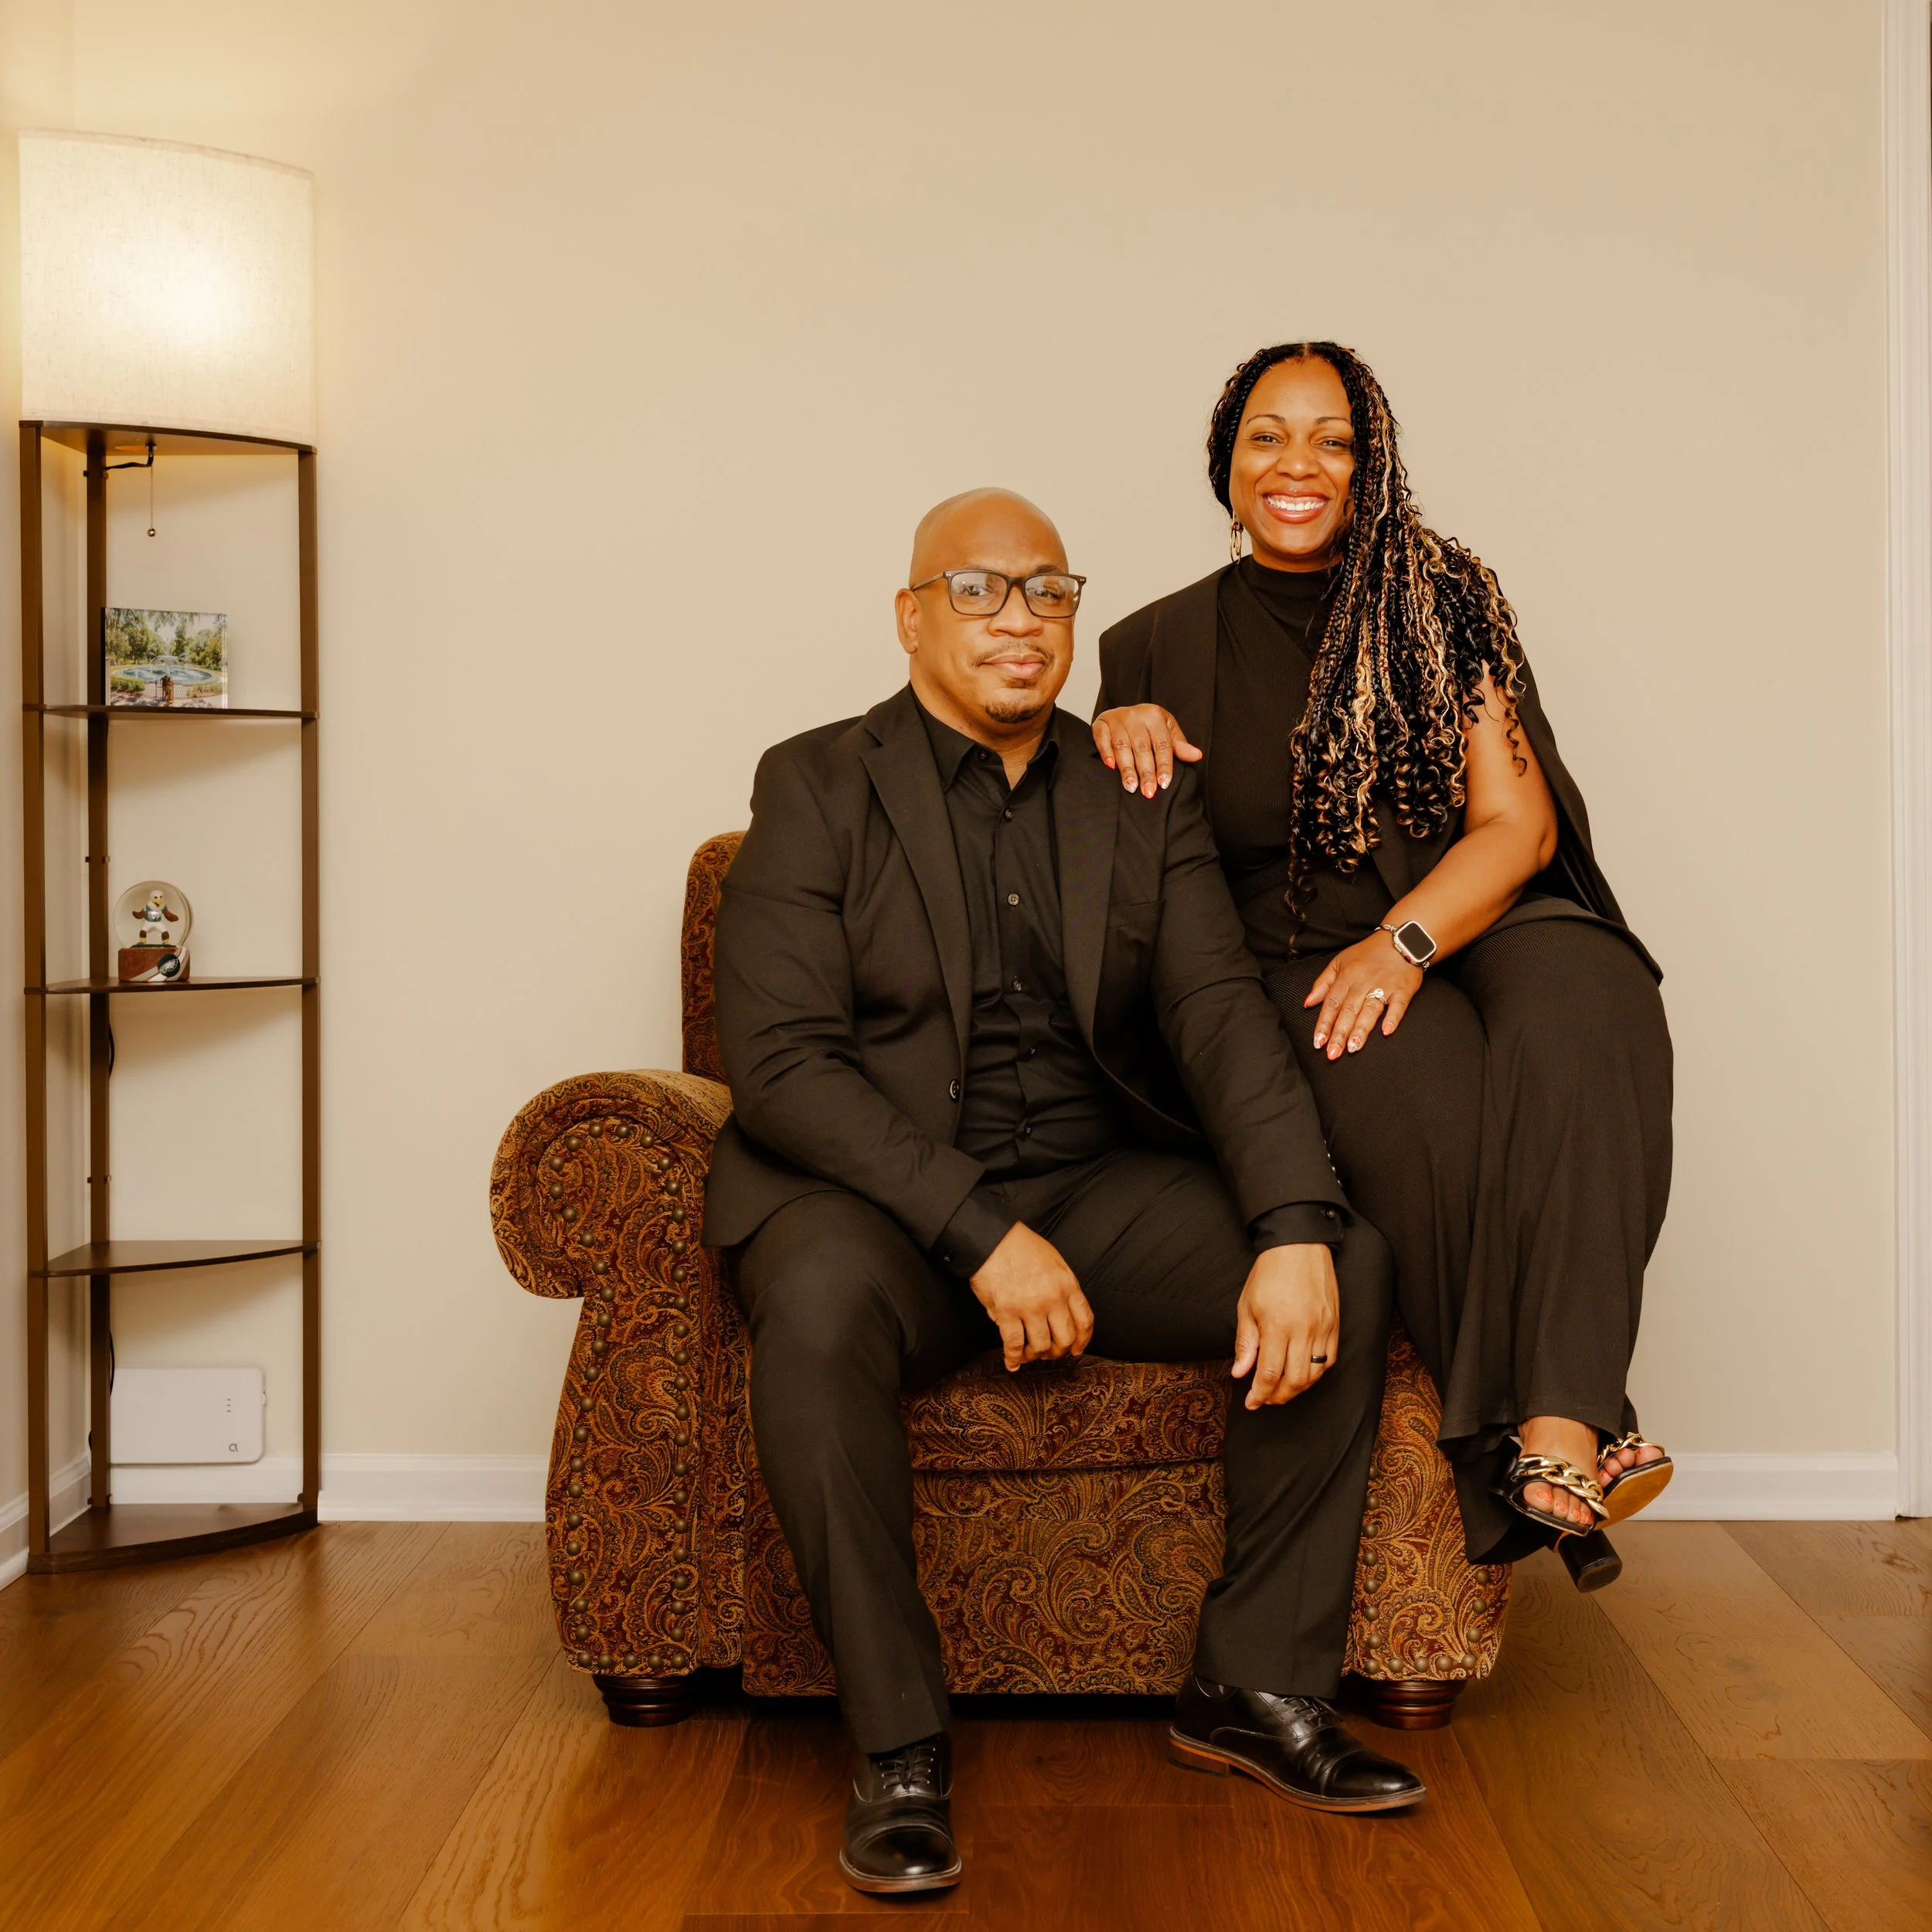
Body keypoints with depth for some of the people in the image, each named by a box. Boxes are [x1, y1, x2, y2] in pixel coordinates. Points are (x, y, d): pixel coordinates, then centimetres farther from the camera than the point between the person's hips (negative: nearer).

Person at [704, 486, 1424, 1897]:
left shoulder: (1145, 798, 11)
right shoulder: (816, 786, 0)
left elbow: (1222, 1014, -2)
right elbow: (779, 1061, -11)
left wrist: (1297, 1229, -21)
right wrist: (981, 1231, -22)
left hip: (1102, 1189, 4)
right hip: (884, 1191, -3)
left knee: (1352, 1264, -18)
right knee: (819, 1301, -36)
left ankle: (1259, 1686, -4)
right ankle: (900, 1748, -19)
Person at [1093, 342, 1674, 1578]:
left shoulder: (1444, 600, 10)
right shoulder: (1164, 646, 12)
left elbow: (1519, 823, 2)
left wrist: (1405, 942, -16)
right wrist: (1112, 735, -3)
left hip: (1472, 925, 1)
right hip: (1289, 964, 0)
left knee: (1585, 1008, -35)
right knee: (1425, 1076, -35)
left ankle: (1565, 1430, -41)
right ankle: (1508, 1449, -27)